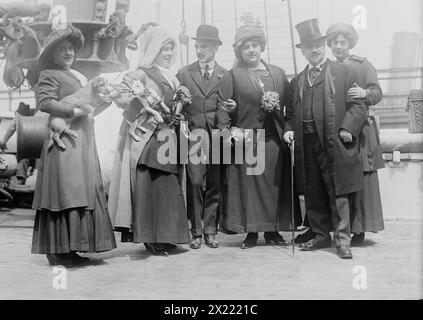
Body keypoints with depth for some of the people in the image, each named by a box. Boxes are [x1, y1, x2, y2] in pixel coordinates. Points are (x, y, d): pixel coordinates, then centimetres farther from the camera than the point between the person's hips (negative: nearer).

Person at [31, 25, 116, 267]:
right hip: (65, 141, -9)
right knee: (65, 191, -9)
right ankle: (58, 250, -2)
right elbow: (45, 102, -17)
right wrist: (73, 111, -19)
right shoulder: (50, 75, -3)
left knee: (83, 191, 8)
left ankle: (70, 248, 15)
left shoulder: (74, 76, 24)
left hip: (82, 142, 9)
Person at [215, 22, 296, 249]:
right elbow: (222, 106, -2)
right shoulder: (233, 76, 4)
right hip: (247, 139, -2)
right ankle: (251, 232, 8)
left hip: (275, 139, 3)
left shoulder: (278, 73, 13)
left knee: (275, 185, 5)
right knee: (249, 184, -1)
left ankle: (273, 230, 16)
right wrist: (229, 128, -16)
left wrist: (289, 128, -1)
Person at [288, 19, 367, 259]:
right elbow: (291, 113, 21)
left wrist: (347, 128, -14)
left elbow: (358, 105, -2)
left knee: (338, 192, -3)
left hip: (334, 142, -4)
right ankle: (321, 235, 21)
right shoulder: (297, 82, 17)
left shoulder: (342, 73, 4)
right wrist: (290, 130, 4)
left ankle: (343, 239, 5)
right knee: (313, 194, 9)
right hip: (306, 144, 5)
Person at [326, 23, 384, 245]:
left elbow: (377, 93, -5)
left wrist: (364, 93, -27)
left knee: (360, 179, -5)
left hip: (359, 130, -3)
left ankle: (359, 229, 2)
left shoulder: (363, 65, 5)